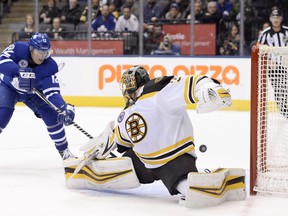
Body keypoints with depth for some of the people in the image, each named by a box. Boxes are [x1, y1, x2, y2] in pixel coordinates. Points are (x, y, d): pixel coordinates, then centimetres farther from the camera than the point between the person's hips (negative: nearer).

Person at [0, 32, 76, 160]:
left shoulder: (50, 66, -24)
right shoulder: (18, 49, -29)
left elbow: (52, 92, -28)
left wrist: (65, 108, -44)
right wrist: (19, 71, -59)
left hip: (33, 92, 3)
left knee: (52, 115, -9)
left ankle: (64, 150, 7)